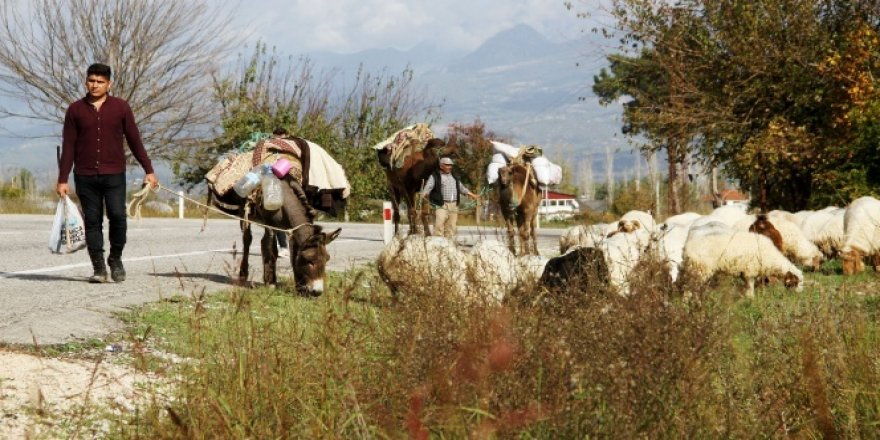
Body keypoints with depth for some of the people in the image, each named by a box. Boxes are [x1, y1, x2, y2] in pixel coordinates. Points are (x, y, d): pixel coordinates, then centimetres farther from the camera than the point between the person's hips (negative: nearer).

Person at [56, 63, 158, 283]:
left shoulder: (120, 107, 4)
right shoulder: (75, 110, 6)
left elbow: (134, 141, 7)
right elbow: (68, 147, 7)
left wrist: (149, 170, 3)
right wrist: (62, 179, 3)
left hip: (114, 175, -1)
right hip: (85, 177, 1)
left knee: (117, 216, -14)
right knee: (92, 222, 1)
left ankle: (116, 259, 6)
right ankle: (99, 269, 6)